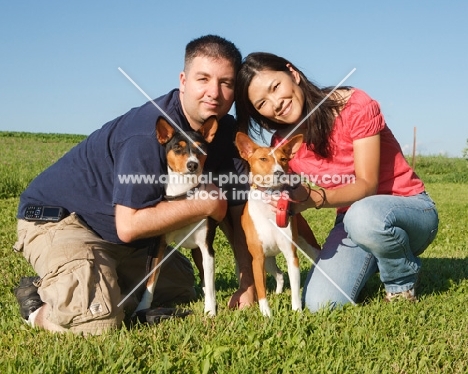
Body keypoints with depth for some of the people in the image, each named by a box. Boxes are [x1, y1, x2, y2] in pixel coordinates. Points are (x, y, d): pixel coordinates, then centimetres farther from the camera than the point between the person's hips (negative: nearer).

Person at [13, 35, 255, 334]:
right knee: (97, 320, -28)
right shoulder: (149, 133, -32)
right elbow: (129, 225, -34)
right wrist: (205, 204, -26)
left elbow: (238, 208, -1)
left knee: (182, 290, 21)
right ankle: (38, 304, 3)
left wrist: (248, 281, -7)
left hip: (123, 240, 8)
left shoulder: (228, 133, -7)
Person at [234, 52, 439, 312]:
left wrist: (314, 198, -42)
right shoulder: (283, 143, -5)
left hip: (411, 209, -4)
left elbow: (367, 185, -22)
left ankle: (403, 282, -7)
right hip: (353, 221, 5)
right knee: (320, 304, -19)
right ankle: (371, 259, 13)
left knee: (363, 215, -40)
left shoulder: (355, 106, -20)